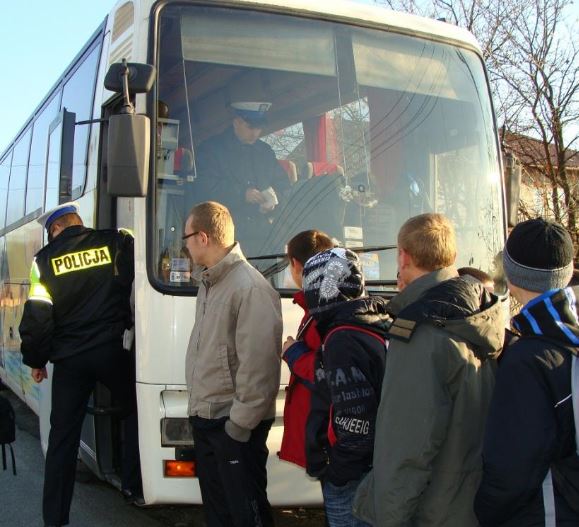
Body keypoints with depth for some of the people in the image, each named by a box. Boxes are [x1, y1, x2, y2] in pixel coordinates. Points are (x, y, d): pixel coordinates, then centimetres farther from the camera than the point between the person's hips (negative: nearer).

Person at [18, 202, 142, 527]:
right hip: (111, 349, -1)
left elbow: (37, 315, 0)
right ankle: (135, 488, 19)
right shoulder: (116, 242, -1)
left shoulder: (45, 259, 1)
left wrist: (36, 359, 10)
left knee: (63, 436, 9)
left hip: (69, 357, 1)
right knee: (136, 412, 20)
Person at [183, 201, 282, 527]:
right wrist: (199, 408, 13)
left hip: (235, 425, -9)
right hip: (205, 419, 9)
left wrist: (240, 423, -20)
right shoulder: (209, 283, 11)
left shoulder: (250, 288, -21)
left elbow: (260, 365, -24)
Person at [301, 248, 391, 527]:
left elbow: (357, 421, -26)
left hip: (349, 481, -9)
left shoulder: (343, 339, -22)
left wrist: (338, 473, -16)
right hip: (373, 470, 9)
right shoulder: (378, 325, 7)